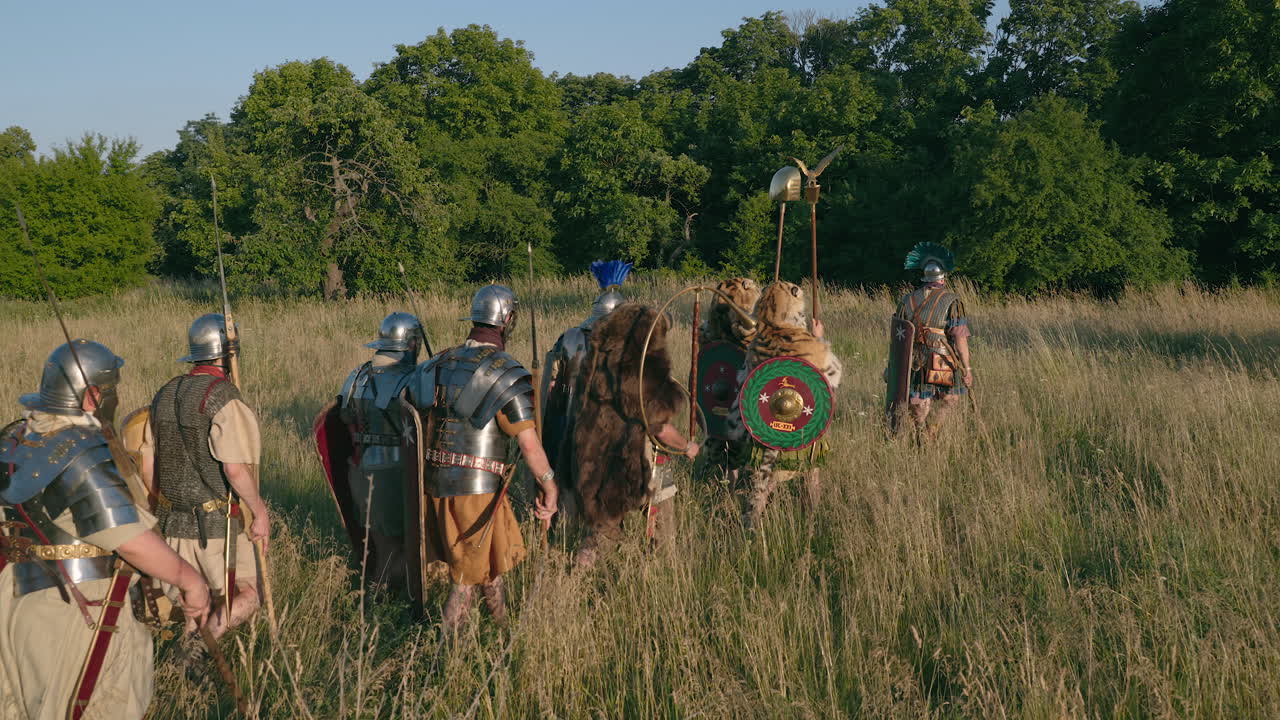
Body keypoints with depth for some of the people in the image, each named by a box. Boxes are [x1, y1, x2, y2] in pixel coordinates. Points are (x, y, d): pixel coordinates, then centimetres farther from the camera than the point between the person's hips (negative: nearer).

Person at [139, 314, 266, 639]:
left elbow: (147, 467, 12)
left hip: (174, 523, 7)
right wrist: (261, 513, -13)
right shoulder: (223, 397, -16)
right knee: (246, 597, 5)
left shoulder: (165, 394, 7)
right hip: (218, 524, -7)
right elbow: (235, 469, -23)